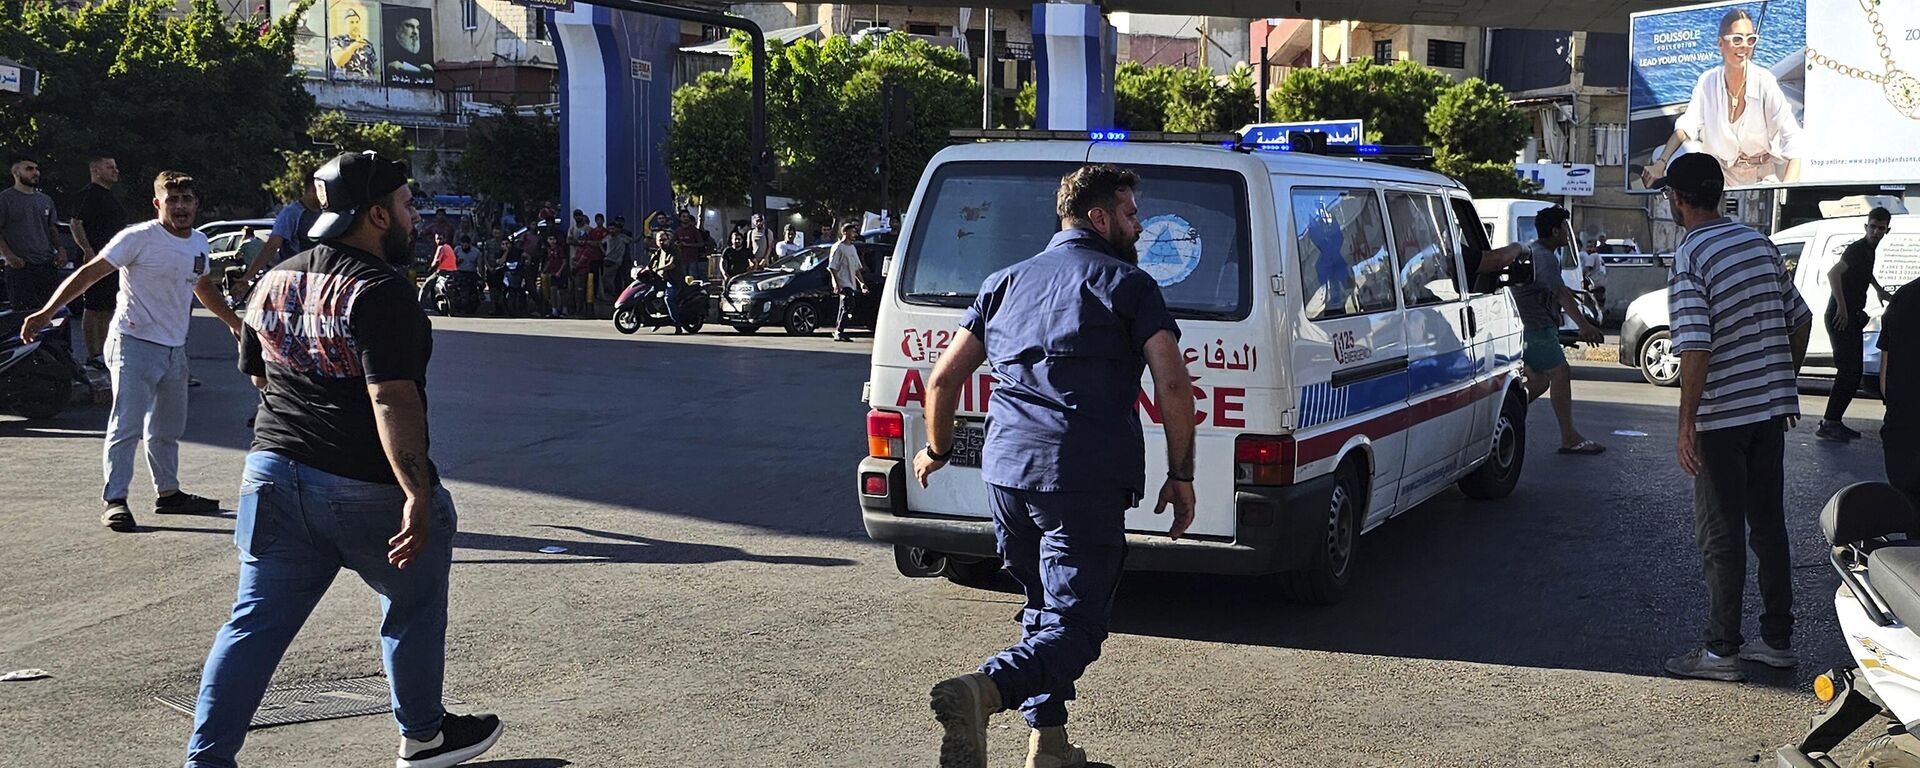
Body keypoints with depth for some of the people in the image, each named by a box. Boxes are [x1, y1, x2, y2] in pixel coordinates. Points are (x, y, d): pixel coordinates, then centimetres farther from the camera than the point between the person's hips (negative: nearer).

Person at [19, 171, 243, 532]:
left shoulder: (198, 242, 9)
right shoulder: (139, 238, -13)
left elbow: (204, 288, 27)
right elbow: (89, 273, -16)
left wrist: (235, 323, 33)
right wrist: (47, 312, -25)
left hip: (174, 349, 7)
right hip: (134, 343, -7)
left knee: (168, 428, 17)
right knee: (127, 425, -10)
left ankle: (168, 493, 29)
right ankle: (115, 501, -5)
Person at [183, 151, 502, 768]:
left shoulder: (272, 282, 10)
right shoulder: (380, 290, -16)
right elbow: (392, 399, -24)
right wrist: (418, 494, -27)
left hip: (274, 474, 7)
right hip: (366, 488, -6)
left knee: (255, 624, 8)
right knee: (413, 611, 15)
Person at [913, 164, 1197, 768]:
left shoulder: (1006, 282, 18)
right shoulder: (1129, 284, 4)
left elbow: (944, 378, 17)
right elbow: (1174, 385, -7)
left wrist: (938, 451, 32)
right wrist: (1181, 476, 1)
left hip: (1005, 473, 6)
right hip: (1086, 481, -6)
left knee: (1044, 610, 22)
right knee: (1075, 623, -5)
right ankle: (982, 691, -29)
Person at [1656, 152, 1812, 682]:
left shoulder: (1690, 256, -15)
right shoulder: (1759, 244, 7)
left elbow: (1696, 349, -22)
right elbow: (1800, 320, 13)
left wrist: (1686, 424, -17)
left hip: (1722, 418, -7)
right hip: (1771, 410, 7)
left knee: (1721, 537, 1)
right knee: (1768, 525, 14)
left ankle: (1721, 651, 7)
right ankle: (1778, 640, 22)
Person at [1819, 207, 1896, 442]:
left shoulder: (1869, 250, 15)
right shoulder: (1857, 249, -15)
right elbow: (1833, 273, -30)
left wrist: (1880, 291, 37)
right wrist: (1842, 307, -31)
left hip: (1853, 317, 10)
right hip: (1841, 317, -10)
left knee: (1854, 372, 10)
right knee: (1848, 370, -14)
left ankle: (1834, 422, 14)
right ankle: (1828, 424, -14)